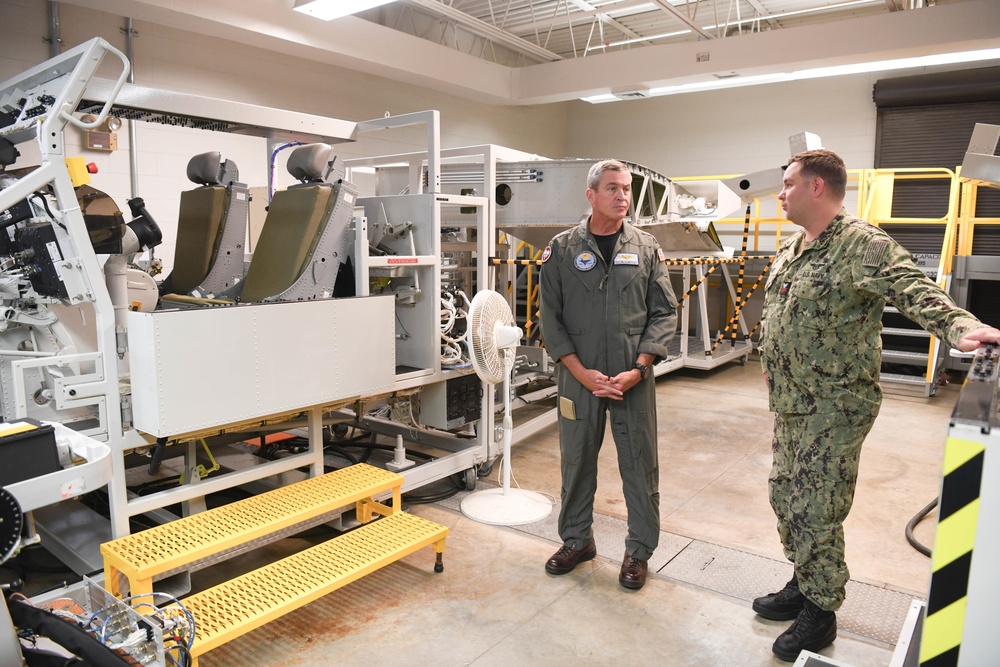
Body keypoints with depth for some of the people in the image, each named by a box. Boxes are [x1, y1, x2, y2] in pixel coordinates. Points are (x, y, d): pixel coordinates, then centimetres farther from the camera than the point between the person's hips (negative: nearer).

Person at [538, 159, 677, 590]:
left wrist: (639, 369, -9)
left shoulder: (646, 248, 3)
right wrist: (581, 372, -9)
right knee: (576, 459, 12)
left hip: (633, 378, 0)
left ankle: (639, 549, 25)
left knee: (639, 465, 7)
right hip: (578, 376, 0)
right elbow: (551, 317, -1)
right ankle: (577, 540, 32)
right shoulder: (562, 249, 1)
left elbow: (664, 312, 2)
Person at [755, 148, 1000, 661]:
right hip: (790, 406, 9)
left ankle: (820, 612, 21)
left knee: (816, 513, 1)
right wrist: (772, 367, 22)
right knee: (786, 497, 18)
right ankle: (804, 585, 38)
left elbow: (915, 289, -31)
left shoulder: (862, 245, -16)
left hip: (834, 408, -9)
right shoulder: (789, 249, 11)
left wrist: (959, 326, -49)